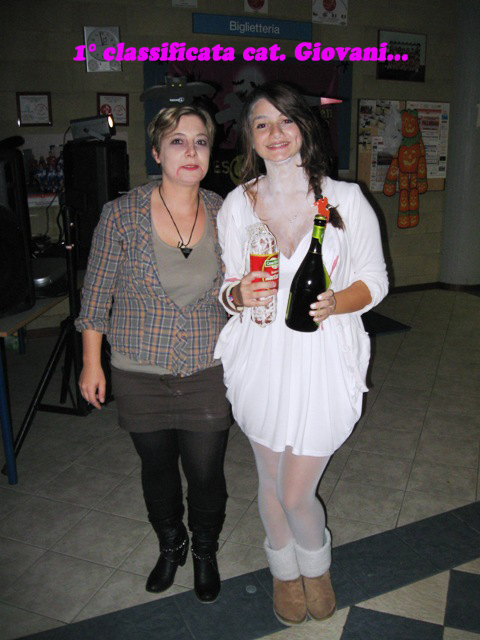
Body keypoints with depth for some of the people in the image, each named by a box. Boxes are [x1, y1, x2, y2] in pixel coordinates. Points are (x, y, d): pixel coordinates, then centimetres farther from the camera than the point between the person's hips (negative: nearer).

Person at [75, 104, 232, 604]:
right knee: (157, 471, 18)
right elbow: (97, 293, -2)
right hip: (140, 376, 0)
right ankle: (170, 547, 48)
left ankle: (205, 553, 41)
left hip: (208, 374, 1)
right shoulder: (122, 214, -10)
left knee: (206, 474, 10)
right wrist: (91, 363, 0)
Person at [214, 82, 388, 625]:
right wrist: (238, 296, -15)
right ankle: (284, 572, 46)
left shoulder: (346, 199, -4)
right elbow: (227, 287, 9)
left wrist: (337, 303, -20)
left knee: (295, 493, 2)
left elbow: (375, 279, 0)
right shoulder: (236, 204, 3)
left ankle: (316, 566, 38)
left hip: (321, 361, -2)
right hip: (260, 360, 3)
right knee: (271, 481, 17)